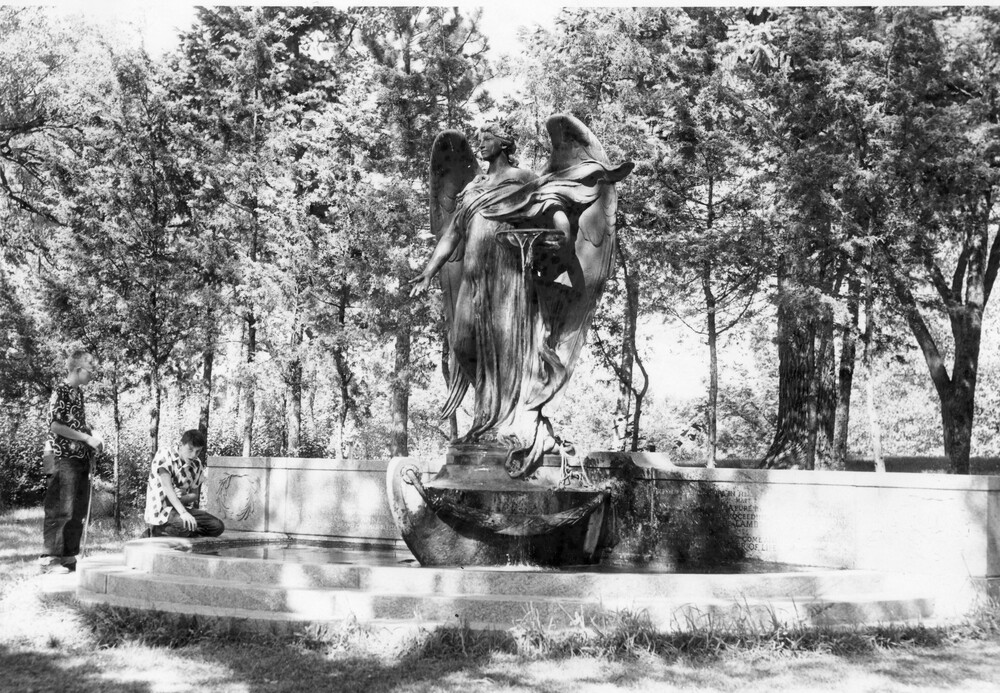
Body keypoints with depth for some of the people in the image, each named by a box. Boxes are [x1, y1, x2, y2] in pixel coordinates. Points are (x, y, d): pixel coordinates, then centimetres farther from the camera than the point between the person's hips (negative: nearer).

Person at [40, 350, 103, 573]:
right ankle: (49, 558, 0)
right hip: (64, 457, -9)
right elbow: (55, 425, -18)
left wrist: (92, 435, 7)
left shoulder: (79, 392, 14)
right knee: (60, 510, -6)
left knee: (78, 511, 11)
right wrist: (86, 438, -17)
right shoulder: (61, 392, -11)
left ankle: (69, 556, 18)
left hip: (81, 458, 9)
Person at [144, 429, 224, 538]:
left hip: (184, 508, 7)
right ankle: (157, 531, -4)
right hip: (161, 510, -7)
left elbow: (195, 495, 7)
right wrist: (182, 512, -36)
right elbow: (167, 487, -23)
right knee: (184, 525, -36)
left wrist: (180, 499, -18)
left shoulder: (197, 465, 6)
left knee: (218, 526, -7)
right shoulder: (164, 455, -12)